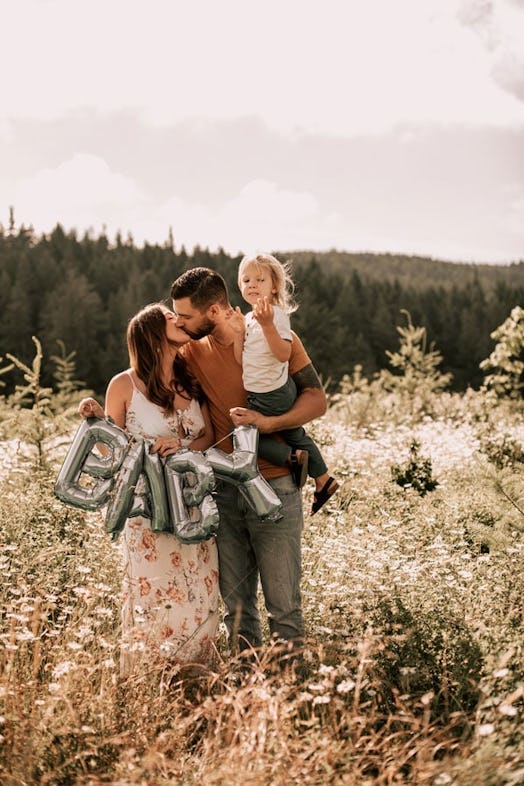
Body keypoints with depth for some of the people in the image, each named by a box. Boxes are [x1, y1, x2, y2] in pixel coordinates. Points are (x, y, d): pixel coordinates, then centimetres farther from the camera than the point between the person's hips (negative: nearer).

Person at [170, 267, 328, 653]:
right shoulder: (193, 351, 5)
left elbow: (317, 400, -8)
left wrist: (267, 422, -24)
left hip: (274, 487, -4)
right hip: (223, 489, 4)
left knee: (284, 606, 1)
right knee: (236, 605, 11)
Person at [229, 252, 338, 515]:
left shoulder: (276, 314, -19)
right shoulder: (249, 318, 7)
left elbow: (283, 354, -31)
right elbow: (241, 361, 3)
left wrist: (267, 325, -41)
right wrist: (238, 333, -9)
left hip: (270, 398, -10)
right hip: (282, 392, 10)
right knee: (296, 435, 22)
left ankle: (293, 457, 0)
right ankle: (323, 480, 36)